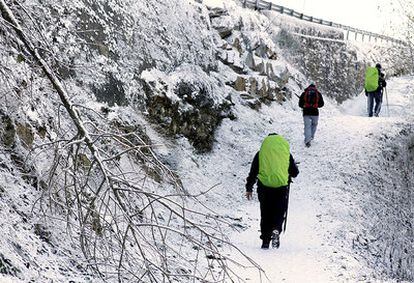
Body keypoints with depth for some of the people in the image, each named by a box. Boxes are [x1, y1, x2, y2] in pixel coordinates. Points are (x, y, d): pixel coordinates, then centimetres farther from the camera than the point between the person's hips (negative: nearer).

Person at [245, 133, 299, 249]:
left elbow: (253, 172, 9)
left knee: (265, 214, 11)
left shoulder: (261, 153, 9)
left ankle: (265, 241, 9)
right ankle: (276, 230, -19)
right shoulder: (286, 153, 9)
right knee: (280, 212, 9)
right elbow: (295, 172, 12)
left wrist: (249, 188, 16)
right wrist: (288, 174, 34)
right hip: (282, 186, -1)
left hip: (264, 186, 1)